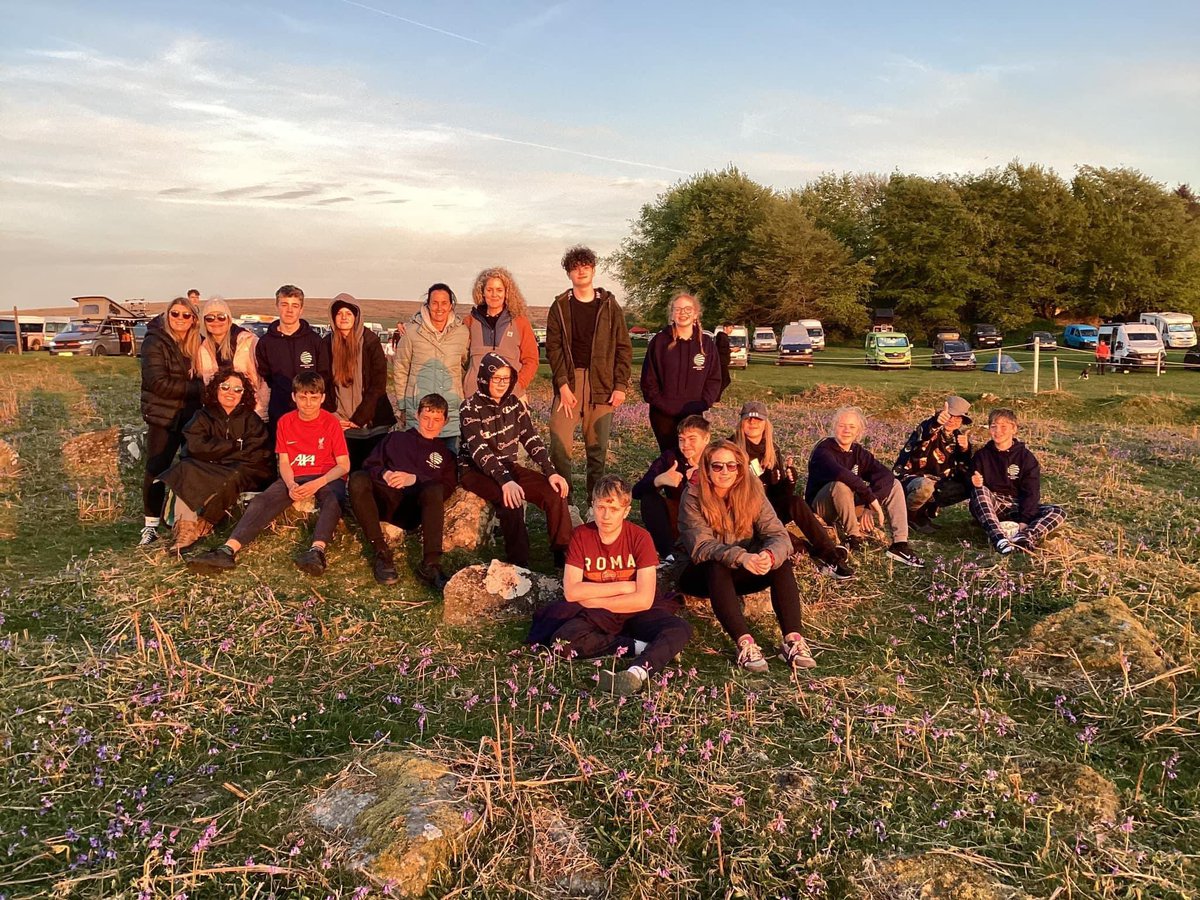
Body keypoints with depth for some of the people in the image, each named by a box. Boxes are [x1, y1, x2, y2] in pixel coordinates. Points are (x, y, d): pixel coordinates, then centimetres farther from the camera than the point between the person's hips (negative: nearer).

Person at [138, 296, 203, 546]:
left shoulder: (196, 343, 8)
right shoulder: (155, 342, -8)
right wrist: (197, 387, -18)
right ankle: (151, 525, 7)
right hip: (163, 416, -4)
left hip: (193, 413, 5)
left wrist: (206, 386, -10)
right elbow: (159, 383, -17)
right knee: (157, 469, -1)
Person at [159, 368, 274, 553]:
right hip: (204, 473, 2)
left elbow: (257, 455, -7)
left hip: (245, 475, -2)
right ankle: (186, 528, -39)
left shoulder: (251, 419, 7)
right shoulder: (202, 417, 11)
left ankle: (200, 528, -29)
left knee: (230, 479, -35)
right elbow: (195, 447, -7)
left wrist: (215, 454, -11)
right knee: (187, 471, -28)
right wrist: (235, 445, -8)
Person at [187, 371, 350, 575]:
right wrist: (291, 485, -16)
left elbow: (344, 465, -5)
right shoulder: (285, 422, 7)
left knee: (333, 498, -38)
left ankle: (317, 550, -61)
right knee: (263, 500, -24)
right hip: (294, 478, 4)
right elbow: (284, 462, 6)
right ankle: (229, 550, -40)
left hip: (327, 477, -3)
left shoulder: (331, 422, -3)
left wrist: (317, 484, -21)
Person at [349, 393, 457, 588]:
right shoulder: (395, 438, 30)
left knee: (434, 490, -36)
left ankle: (430, 564, -43)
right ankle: (381, 553, -32)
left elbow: (447, 488, 8)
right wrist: (384, 474, -8)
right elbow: (370, 465, 17)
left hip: (416, 507, -1)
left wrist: (415, 479, -9)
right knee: (358, 479, -31)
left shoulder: (445, 453, 27)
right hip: (385, 500, 1)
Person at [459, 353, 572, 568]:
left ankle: (563, 555, -6)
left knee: (555, 492, -15)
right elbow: (480, 451, -27)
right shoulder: (470, 408, -14)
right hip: (476, 470, -5)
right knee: (511, 499, -34)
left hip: (508, 466, 6)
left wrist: (550, 472, -15)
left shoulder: (513, 403, 3)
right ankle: (519, 564, -27)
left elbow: (531, 439, -1)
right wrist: (505, 480, -41)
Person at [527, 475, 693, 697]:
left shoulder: (640, 538, -11)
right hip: (596, 618, 1)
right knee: (561, 640, -29)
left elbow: (644, 600, -17)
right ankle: (637, 646, -22)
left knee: (681, 630, -30)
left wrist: (591, 599, -14)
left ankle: (637, 672, -53)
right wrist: (623, 587, -16)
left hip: (634, 613, -1)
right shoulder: (580, 536, -7)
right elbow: (571, 591, -14)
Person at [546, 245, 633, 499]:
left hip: (601, 384, 1)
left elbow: (624, 348, 6)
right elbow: (553, 347, 1)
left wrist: (621, 385, -3)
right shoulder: (560, 306, 7)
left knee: (598, 448, 5)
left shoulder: (609, 305, 8)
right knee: (559, 444, -9)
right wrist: (562, 384, -10)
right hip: (569, 381, 0)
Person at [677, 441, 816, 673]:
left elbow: (778, 535, -19)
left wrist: (769, 555, -43)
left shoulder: (752, 492, -9)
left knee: (781, 561, -24)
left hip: (742, 574, 3)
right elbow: (701, 546, -28)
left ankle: (793, 639, -34)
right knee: (717, 567, -36)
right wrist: (740, 557, -46)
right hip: (704, 576, -3)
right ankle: (745, 643, -45)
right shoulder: (693, 497, -17)